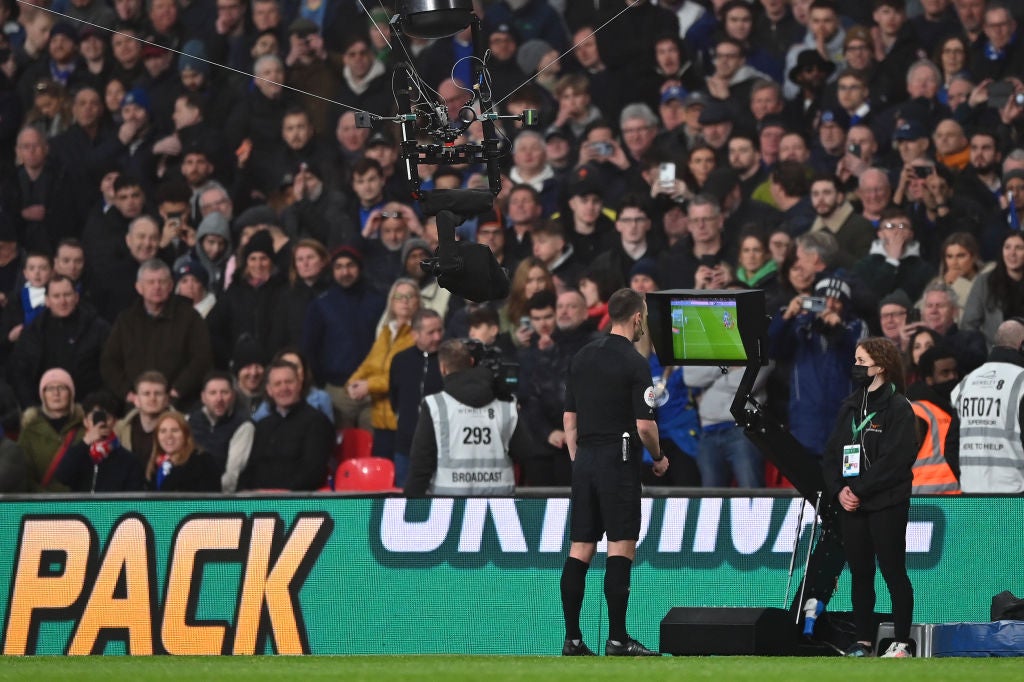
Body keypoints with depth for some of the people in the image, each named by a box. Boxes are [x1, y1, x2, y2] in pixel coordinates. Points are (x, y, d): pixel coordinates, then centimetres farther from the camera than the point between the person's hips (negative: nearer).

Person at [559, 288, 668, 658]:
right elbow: (644, 424, -13)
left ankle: (572, 639, 5)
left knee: (580, 551, 6)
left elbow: (569, 416, 13)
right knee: (621, 549, -5)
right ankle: (617, 639, -9)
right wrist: (659, 458, 4)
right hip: (619, 461, -7)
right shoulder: (635, 363, -11)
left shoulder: (583, 356, 10)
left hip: (584, 461, 7)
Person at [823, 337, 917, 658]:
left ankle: (901, 642, 1)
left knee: (893, 572, -3)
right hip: (851, 504, 7)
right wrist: (838, 489, -4)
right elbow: (832, 452, 13)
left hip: (887, 505, -7)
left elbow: (895, 459, -15)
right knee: (860, 573, 8)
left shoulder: (898, 407, -7)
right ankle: (863, 641, 14)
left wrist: (860, 490, -15)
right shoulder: (850, 407, 14)